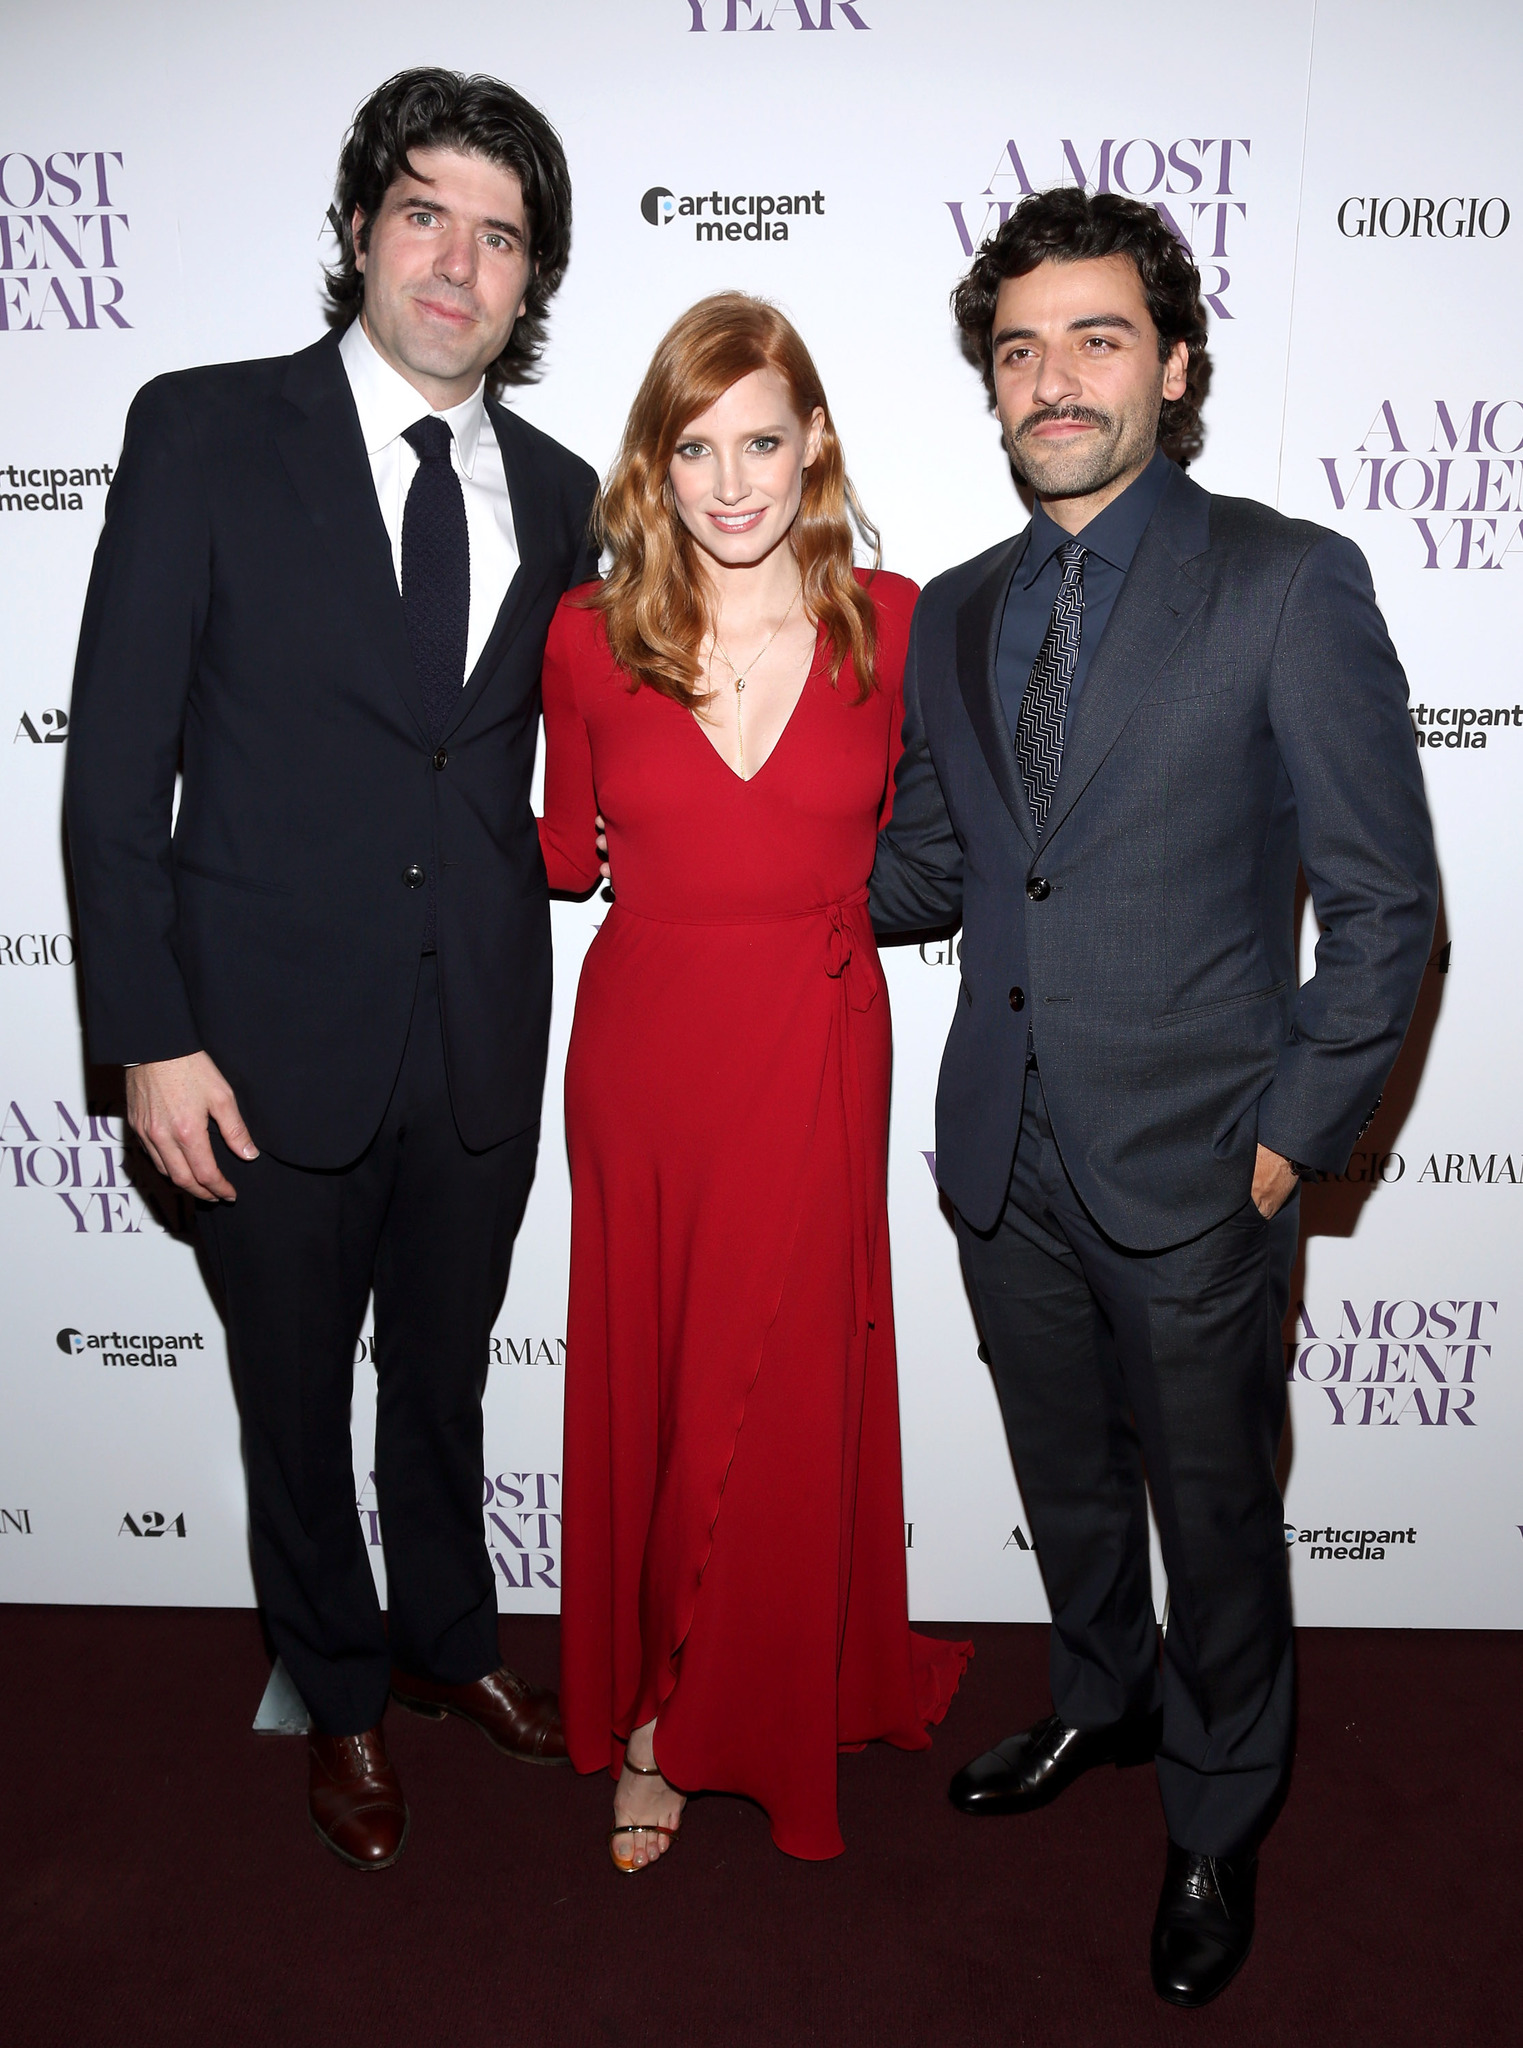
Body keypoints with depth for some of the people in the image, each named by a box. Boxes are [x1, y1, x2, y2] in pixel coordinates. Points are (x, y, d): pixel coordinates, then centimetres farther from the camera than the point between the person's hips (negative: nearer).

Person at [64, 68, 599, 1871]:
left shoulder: (557, 494, 5)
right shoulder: (204, 434, -6)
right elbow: (117, 757, -8)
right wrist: (150, 1036, -13)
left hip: (482, 1043, 3)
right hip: (273, 1042, -3)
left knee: (444, 1377, 22)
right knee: (296, 1398, 16)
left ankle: (448, 1638, 48)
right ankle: (340, 1699, 41)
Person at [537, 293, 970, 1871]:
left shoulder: (892, 626, -4)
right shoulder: (592, 636, -3)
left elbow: (908, 845, 8)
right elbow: (567, 851, 8)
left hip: (817, 1051, 0)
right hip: (644, 1042, 1)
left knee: (782, 1393, 8)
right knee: (644, 1380, 12)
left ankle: (694, 1719, 36)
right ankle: (656, 1697, 37)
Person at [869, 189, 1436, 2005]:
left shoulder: (1290, 584, -9)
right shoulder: (956, 613, 7)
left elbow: (1384, 899, -8)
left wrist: (1293, 1138, -11)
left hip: (1194, 1171, -4)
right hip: (1005, 1158, 5)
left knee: (1215, 1515, 14)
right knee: (1068, 1480, 22)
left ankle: (1218, 1820, 40)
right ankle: (1099, 1700, 51)